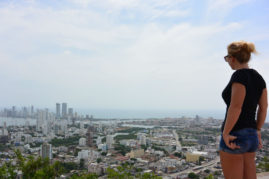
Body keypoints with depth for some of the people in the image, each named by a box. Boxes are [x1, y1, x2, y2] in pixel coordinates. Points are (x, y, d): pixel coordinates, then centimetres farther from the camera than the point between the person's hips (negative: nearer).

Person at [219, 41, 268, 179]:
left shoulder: (239, 76, -15)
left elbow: (235, 107, -24)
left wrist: (225, 133, -18)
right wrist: (257, 130, 20)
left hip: (234, 137, -8)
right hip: (252, 136, 9)